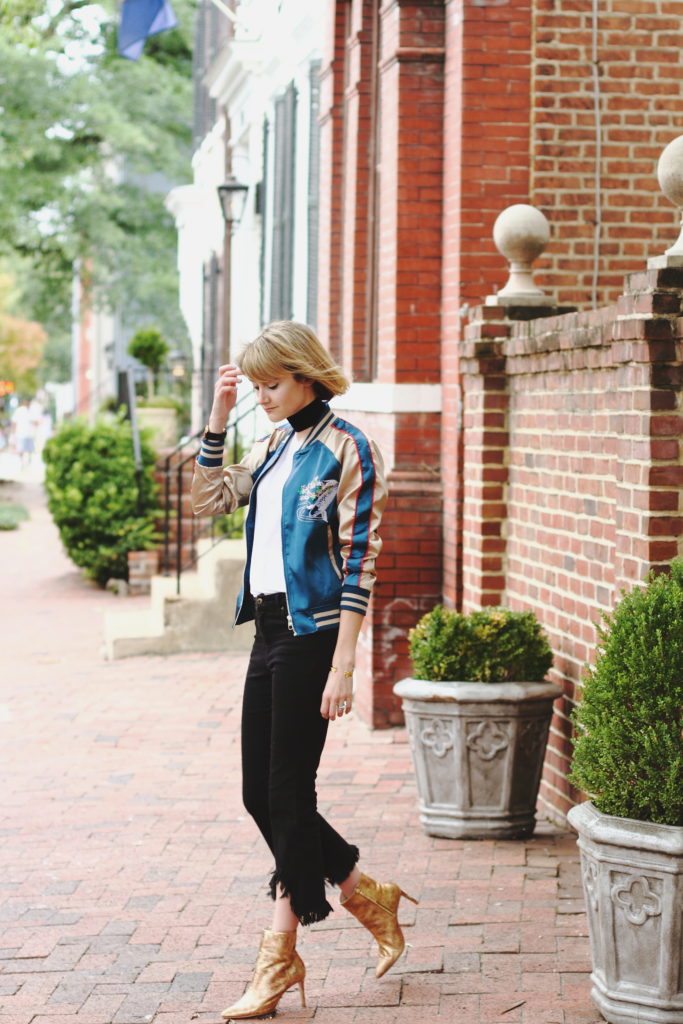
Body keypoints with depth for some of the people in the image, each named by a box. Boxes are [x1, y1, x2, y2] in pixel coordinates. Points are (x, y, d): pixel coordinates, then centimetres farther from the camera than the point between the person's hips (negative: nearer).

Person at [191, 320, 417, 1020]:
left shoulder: (346, 450, -10)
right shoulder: (273, 446, 13)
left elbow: (359, 564, -13)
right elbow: (208, 499, 16)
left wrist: (342, 666, -17)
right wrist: (217, 416, 7)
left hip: (312, 632, -8)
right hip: (268, 629, 8)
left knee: (288, 790, -3)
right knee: (259, 793, 9)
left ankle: (279, 956, 7)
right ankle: (368, 899, 25)